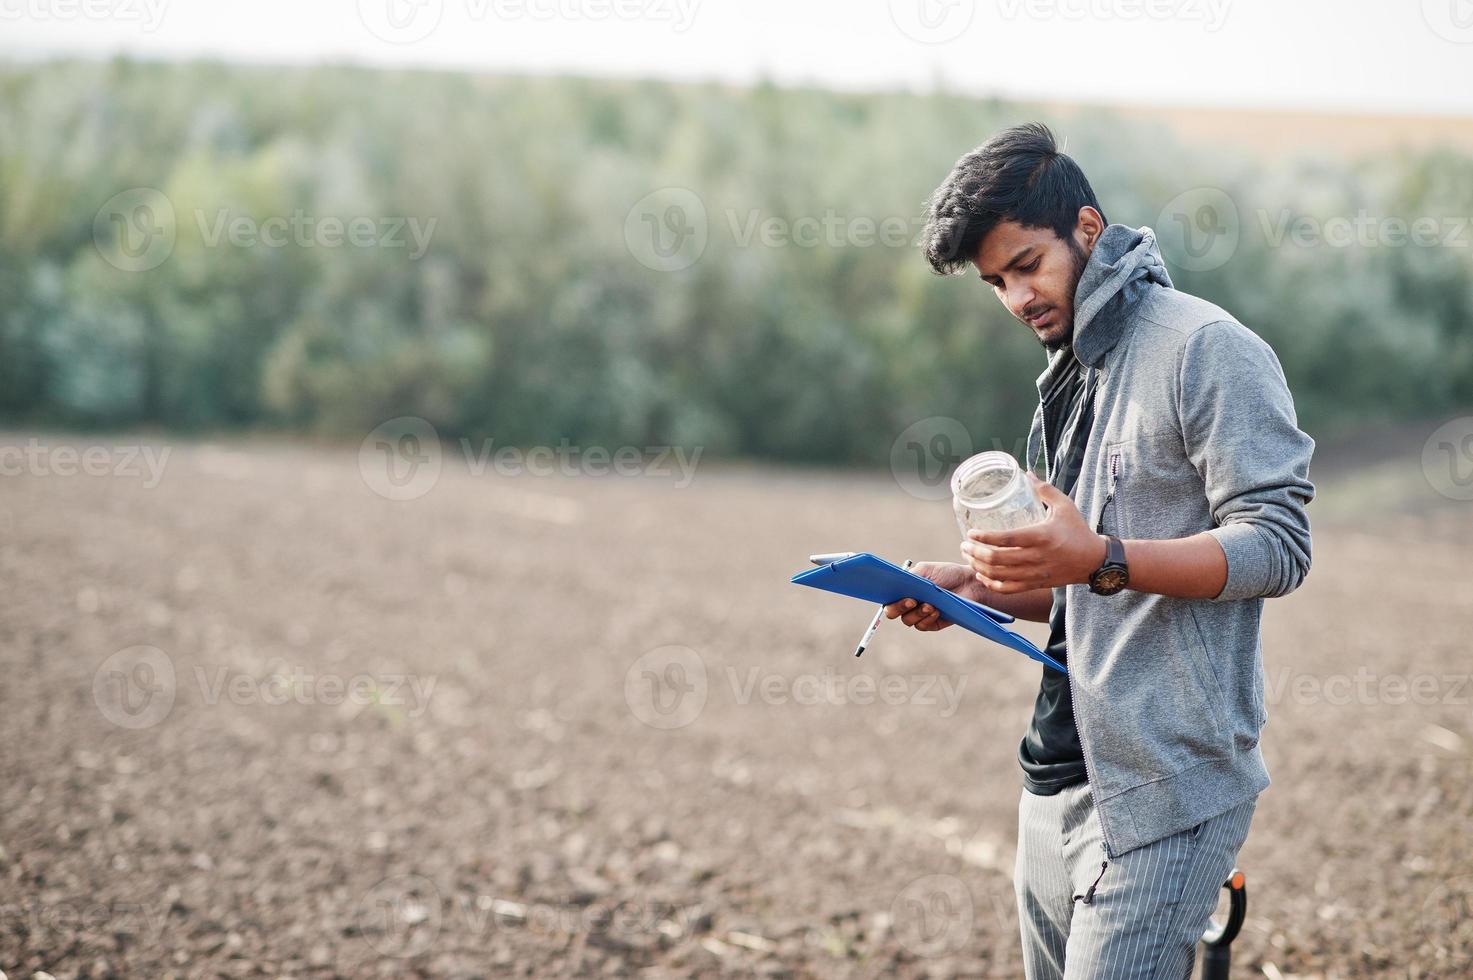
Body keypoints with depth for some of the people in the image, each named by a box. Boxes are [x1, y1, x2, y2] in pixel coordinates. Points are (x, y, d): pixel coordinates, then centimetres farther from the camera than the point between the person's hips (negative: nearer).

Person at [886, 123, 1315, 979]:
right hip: (1062, 782, 9)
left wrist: (1101, 559, -27)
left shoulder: (1206, 347, -8)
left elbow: (1276, 547, -15)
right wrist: (974, 588, 8)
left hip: (1165, 791, -9)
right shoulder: (1069, 379, 20)